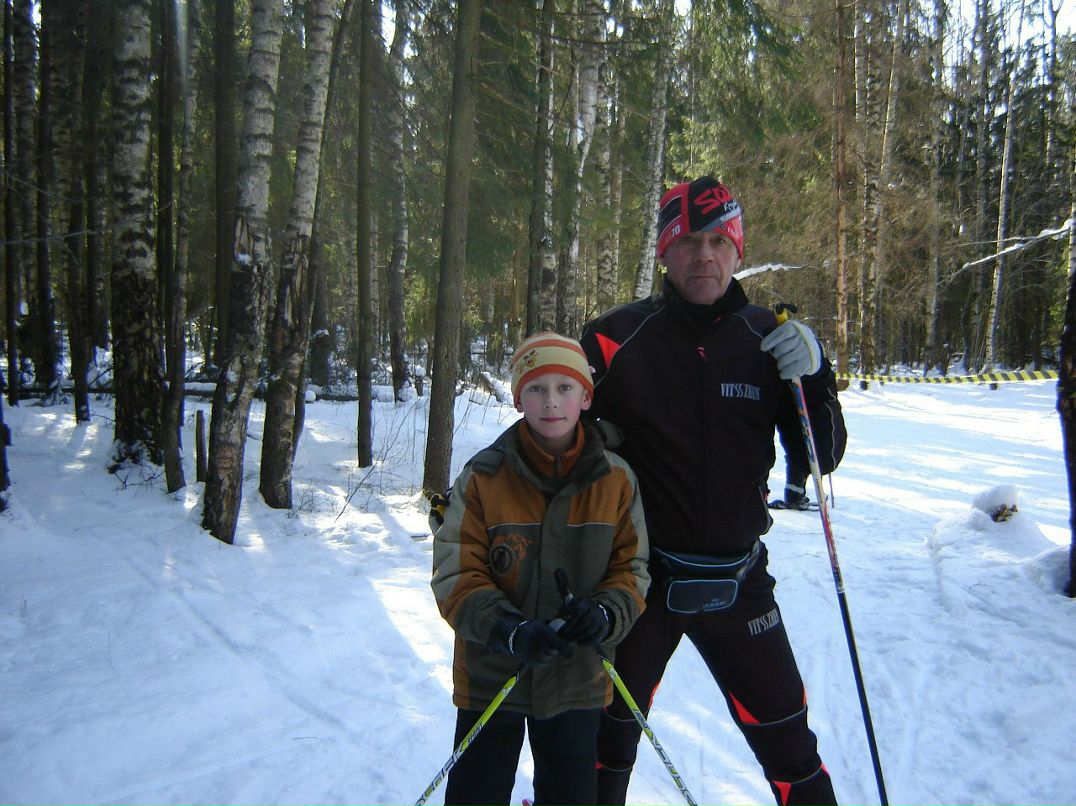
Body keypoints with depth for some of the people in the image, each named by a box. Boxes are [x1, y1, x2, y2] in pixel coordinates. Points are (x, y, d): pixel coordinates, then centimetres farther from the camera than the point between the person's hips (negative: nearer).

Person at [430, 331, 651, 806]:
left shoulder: (615, 479, -6)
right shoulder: (483, 477, -12)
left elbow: (631, 566, 0)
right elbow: (455, 576, -12)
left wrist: (607, 614, -21)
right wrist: (508, 631, -27)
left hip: (579, 678, 2)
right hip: (489, 676, -1)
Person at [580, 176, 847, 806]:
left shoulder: (769, 340, -1)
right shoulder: (617, 338, -8)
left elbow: (820, 459, 0)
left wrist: (812, 374, -16)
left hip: (738, 581, 2)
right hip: (638, 577, -1)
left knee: (787, 742, 11)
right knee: (608, 735, 14)